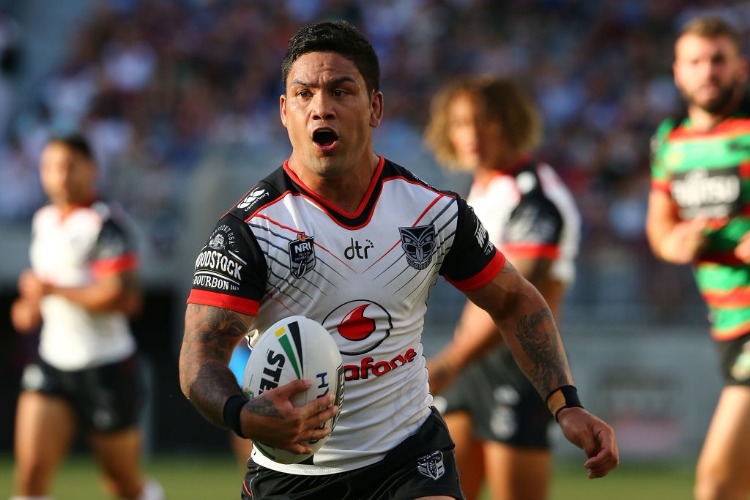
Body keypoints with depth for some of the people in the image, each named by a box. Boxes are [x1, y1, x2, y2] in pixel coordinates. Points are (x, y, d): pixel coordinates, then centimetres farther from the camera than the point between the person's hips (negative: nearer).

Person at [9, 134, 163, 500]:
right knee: (30, 469, -11)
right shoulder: (44, 220, 11)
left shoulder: (105, 223, -15)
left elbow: (121, 297, -24)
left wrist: (52, 290, -17)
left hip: (106, 369, -6)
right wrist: (33, 306, 8)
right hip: (53, 361, 6)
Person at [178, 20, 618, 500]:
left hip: (412, 457, 1)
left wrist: (566, 405, -2)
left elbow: (515, 302, 11)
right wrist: (245, 416, -45)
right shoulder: (247, 229, -15)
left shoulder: (435, 210, -3)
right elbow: (202, 357, -23)